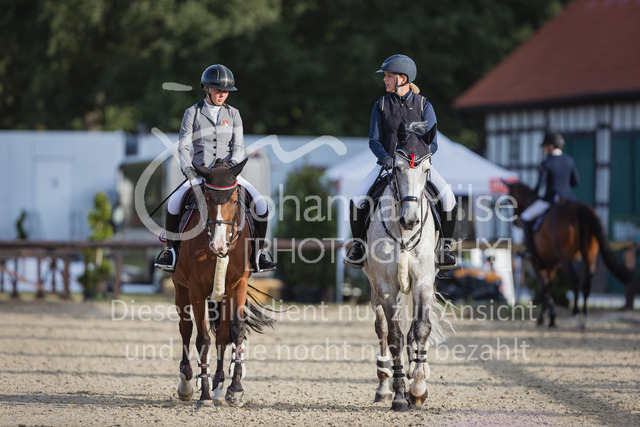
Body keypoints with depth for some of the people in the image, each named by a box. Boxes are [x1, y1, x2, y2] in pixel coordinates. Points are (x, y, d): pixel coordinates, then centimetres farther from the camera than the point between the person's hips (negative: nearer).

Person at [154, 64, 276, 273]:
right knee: (174, 202, -28)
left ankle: (259, 253, -5)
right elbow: (183, 146, -1)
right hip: (199, 174, -2)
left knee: (260, 204, -19)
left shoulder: (233, 114, 9)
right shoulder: (192, 113, 3)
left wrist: (233, 162, -18)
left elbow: (239, 146, 3)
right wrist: (187, 167, -19)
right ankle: (169, 249, -9)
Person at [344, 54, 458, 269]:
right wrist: (385, 156, -20)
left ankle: (444, 246, -7)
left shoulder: (424, 106, 0)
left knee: (448, 198, -24)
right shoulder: (381, 106, 4)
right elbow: (374, 140, 1)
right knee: (357, 199, -21)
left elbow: (432, 143, -3)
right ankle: (358, 245, -1)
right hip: (388, 163, 1)